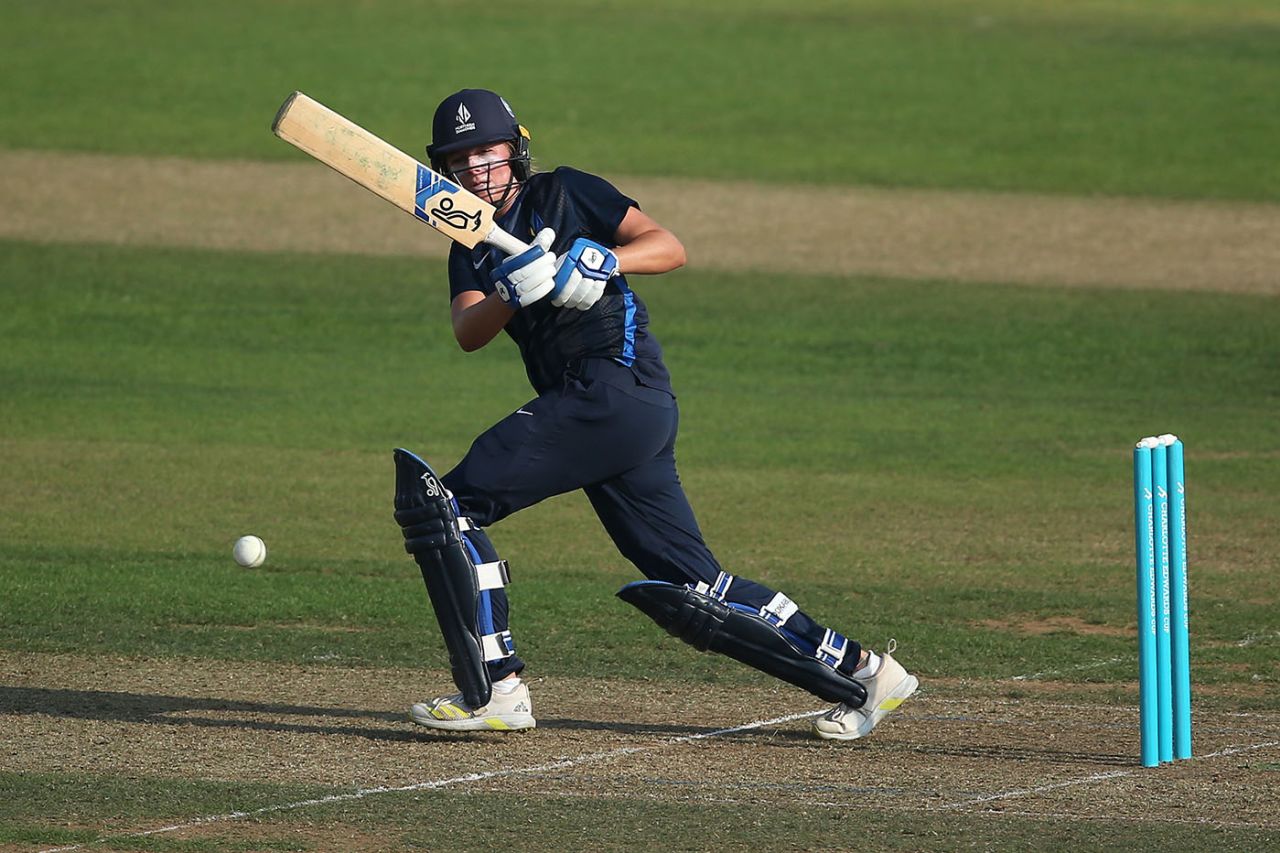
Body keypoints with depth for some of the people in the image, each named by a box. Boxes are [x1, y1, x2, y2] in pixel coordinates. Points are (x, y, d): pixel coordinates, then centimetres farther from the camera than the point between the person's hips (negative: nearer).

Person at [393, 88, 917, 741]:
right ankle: (859, 671, 14)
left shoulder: (563, 193, 4)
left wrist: (604, 262, -24)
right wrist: (513, 292, -20)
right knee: (693, 593, 6)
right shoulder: (471, 250, 21)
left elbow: (669, 248, -6)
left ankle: (496, 691, -17)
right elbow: (468, 333, 0)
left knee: (446, 502, -15)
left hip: (618, 387, -8)